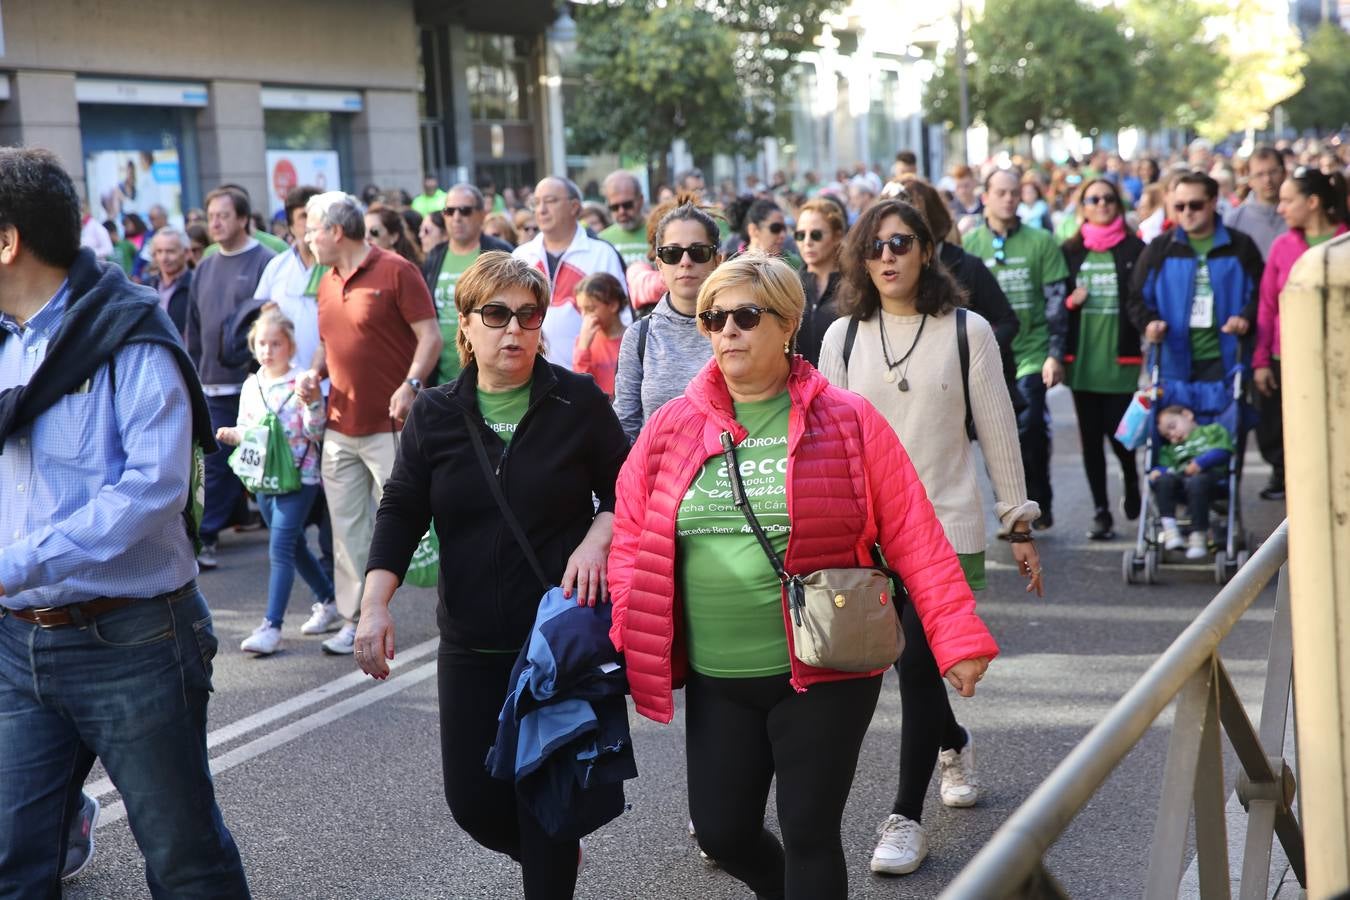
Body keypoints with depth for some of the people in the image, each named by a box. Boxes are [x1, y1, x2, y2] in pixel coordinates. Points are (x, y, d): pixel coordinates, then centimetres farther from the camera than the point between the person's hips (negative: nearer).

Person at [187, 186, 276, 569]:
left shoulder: (266, 263, -6)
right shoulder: (204, 269, 14)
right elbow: (194, 329, 19)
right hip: (214, 386, 5)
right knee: (216, 465, 5)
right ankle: (204, 538, 7)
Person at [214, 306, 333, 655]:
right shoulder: (251, 386, 8)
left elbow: (315, 432, -10)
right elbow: (246, 428, 17)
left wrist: (313, 403, -26)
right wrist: (233, 435, -4)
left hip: (298, 478, -7)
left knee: (280, 549, -13)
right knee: (294, 546, 17)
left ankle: (271, 626, -14)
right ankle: (328, 599, 36)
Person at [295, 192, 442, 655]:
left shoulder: (396, 271, -8)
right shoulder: (327, 283, 14)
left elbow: (430, 336, -11)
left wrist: (410, 384, -23)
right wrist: (314, 373, 5)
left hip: (390, 426, -7)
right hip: (340, 426, 7)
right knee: (347, 527, 7)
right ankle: (353, 619, 14)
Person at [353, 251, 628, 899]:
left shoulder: (579, 402, -3)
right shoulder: (434, 415, 3)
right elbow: (401, 513, 1)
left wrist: (596, 539, -15)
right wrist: (374, 606, -10)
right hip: (471, 644, 3)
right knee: (471, 798, 6)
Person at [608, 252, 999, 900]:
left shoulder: (847, 421, -5)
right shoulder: (672, 428, 4)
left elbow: (914, 537, -6)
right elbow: (631, 543, 6)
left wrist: (958, 637, -12)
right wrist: (626, 646, -6)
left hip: (824, 675, -3)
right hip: (715, 681, 4)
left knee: (809, 835, 2)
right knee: (721, 831, 11)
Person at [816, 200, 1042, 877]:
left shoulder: (966, 331, -3)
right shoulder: (843, 336, 4)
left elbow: (998, 432, 0)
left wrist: (1020, 524, 1)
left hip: (946, 527, -3)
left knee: (919, 666, -8)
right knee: (912, 665, 10)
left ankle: (907, 815, 3)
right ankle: (954, 744, 42)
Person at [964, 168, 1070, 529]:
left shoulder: (1041, 242, 1)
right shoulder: (969, 245, 6)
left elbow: (1056, 300, 1)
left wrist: (1055, 354, -5)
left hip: (1031, 353, -2)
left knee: (1029, 427, -16)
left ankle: (1039, 502, 4)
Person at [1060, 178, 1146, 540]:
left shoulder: (1135, 249, 0)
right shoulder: (1070, 251, 9)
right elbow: (1056, 302, 13)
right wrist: (1071, 301, -8)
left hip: (1121, 358, -3)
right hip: (1083, 358, 3)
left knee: (1118, 433, -4)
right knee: (1090, 438, 5)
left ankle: (1132, 487, 27)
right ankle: (1101, 511, 13)